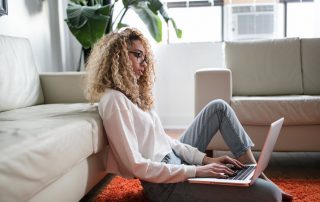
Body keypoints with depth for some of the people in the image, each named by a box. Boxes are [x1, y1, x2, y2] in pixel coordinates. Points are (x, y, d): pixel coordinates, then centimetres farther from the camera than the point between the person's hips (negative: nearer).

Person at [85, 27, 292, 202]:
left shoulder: (133, 92, 13)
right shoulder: (113, 100, -17)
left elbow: (165, 140, 11)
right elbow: (136, 166, -23)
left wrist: (205, 159, 0)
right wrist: (196, 171, -21)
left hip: (176, 160, 10)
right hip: (165, 182, -10)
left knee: (218, 106, 13)